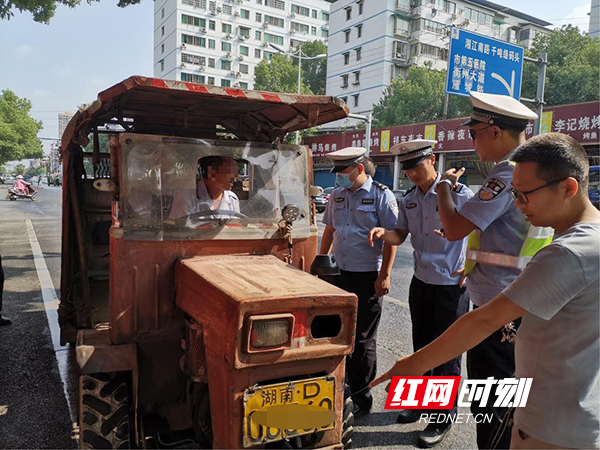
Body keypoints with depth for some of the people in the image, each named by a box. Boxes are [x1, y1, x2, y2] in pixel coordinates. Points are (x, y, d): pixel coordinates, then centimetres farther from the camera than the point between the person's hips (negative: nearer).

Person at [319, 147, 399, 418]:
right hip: (338, 274, 6)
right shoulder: (336, 196, 10)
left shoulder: (381, 195, -9)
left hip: (367, 278, -6)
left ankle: (361, 398, 20)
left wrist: (384, 276, -16)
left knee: (363, 340, 5)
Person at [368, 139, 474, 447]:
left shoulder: (459, 193, -15)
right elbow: (400, 236, 6)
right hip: (421, 282, 6)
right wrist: (383, 233, -15)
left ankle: (443, 419, 25)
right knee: (421, 347, 21)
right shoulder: (408, 199, 4)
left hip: (451, 286, -6)